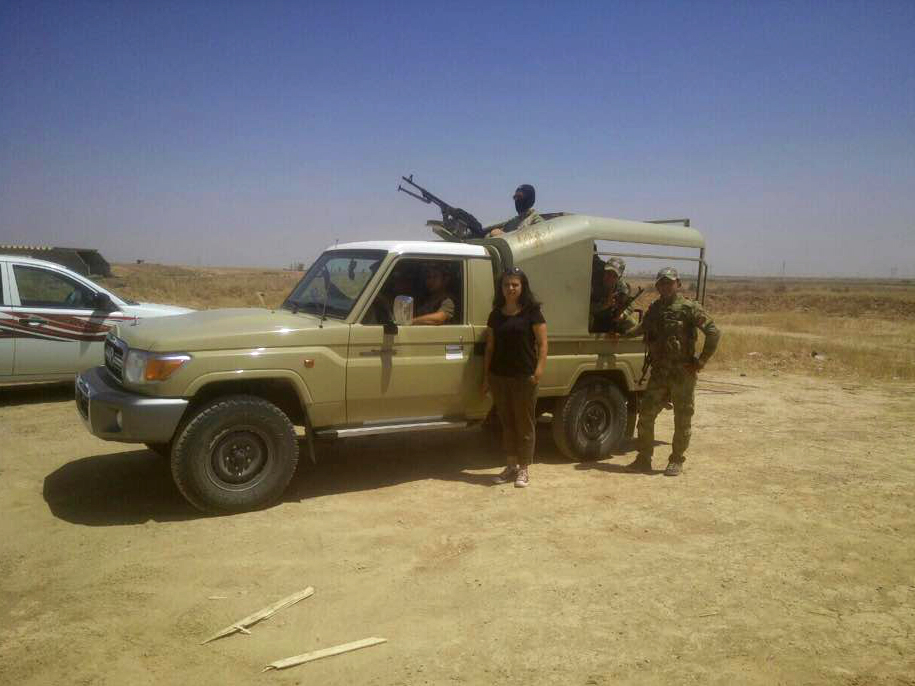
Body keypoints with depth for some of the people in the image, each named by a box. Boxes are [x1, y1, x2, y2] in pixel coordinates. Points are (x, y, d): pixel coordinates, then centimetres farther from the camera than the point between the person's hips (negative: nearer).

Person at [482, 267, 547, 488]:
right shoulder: (496, 314, 10)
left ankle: (524, 469, 13)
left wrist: (539, 370, -17)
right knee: (506, 423, 12)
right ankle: (511, 466, 23)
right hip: (499, 377, 5)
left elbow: (542, 343, -6)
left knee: (524, 423, 3)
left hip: (524, 377, -5)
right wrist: (485, 376, 10)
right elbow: (490, 347, 13)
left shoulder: (531, 312, -3)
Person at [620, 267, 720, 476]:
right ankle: (643, 460, 15)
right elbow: (643, 328, 30)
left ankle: (676, 461, 18)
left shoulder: (689, 308, -8)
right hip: (658, 372, 5)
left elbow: (714, 333, -11)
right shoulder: (654, 308, 11)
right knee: (645, 414, 4)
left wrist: (701, 361, -12)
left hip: (682, 374, -5)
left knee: (682, 420, 5)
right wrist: (622, 334, 17)